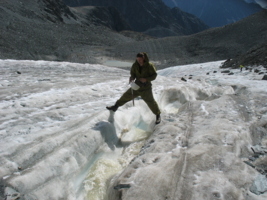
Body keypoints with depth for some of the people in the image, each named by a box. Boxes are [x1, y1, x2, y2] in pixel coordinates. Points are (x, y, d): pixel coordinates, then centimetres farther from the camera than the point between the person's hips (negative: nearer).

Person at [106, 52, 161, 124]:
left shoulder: (149, 65, -14)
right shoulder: (135, 65, -3)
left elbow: (154, 75, -9)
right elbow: (133, 74, 8)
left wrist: (146, 79, -24)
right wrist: (132, 78, -16)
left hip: (146, 88, -4)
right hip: (137, 86, 4)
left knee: (150, 101, -3)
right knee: (126, 96, 7)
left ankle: (158, 116, 16)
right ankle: (115, 106, 24)